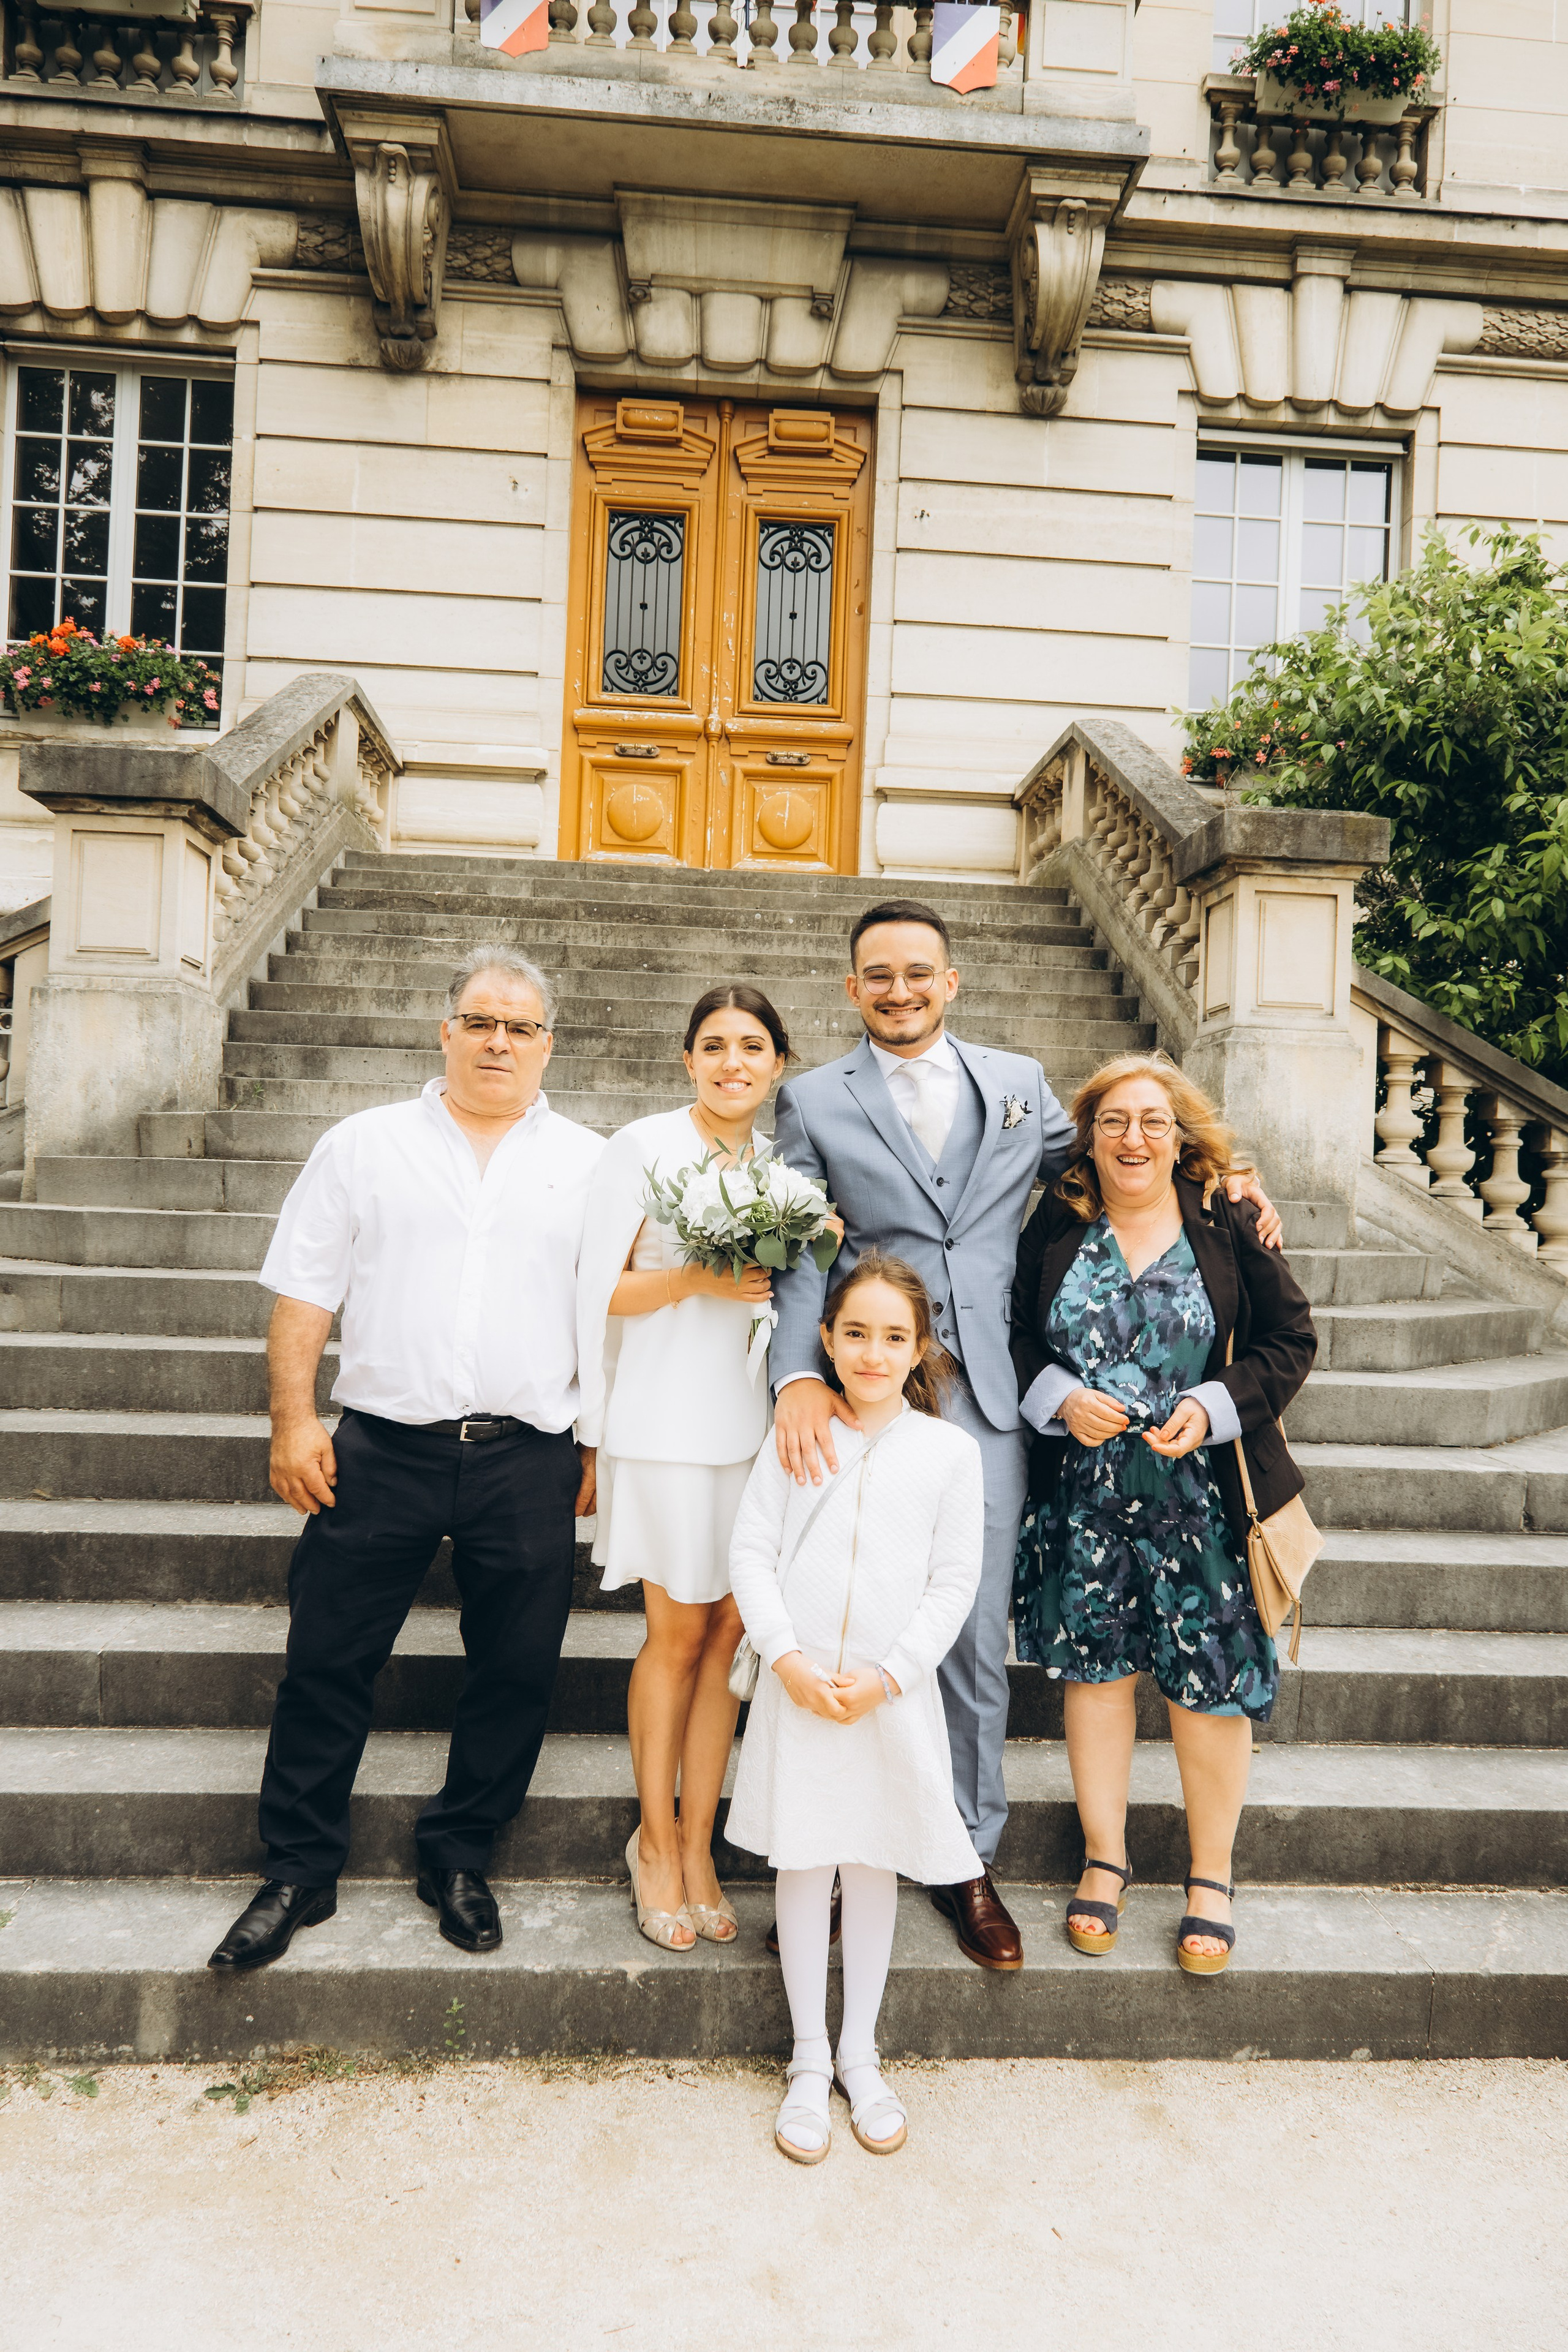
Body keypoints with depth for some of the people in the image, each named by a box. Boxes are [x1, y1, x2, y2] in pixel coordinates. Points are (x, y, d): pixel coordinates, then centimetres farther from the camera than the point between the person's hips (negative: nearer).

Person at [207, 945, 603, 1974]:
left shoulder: (589, 1164, 8)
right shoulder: (364, 1145, 7)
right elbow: (304, 1294, 6)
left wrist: (604, 1446, 4)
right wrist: (295, 1419, -3)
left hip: (529, 1460, 1)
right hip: (382, 1452, 0)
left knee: (516, 1673, 8)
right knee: (327, 1663, 6)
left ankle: (459, 1859, 29)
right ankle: (300, 1873, 25)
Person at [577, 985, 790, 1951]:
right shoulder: (642, 1147, -4)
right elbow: (604, 1292, -5)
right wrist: (700, 1278, -18)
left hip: (754, 1420, 4)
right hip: (668, 1423, -4)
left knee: (728, 1631, 8)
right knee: (678, 1634, 5)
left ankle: (696, 1845, 21)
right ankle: (656, 1841, 23)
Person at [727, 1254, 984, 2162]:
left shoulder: (950, 1450, -3)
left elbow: (955, 1583, -3)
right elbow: (752, 1553, -2)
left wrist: (887, 1676, -11)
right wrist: (787, 1658, -12)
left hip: (894, 1695, 0)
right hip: (798, 1689, 0)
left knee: (877, 1863, 13)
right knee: (803, 1862, 10)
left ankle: (861, 2054, 32)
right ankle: (810, 2061, 27)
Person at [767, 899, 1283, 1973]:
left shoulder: (1020, 1082, 12)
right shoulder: (814, 1101, 4)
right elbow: (796, 1255, -3)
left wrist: (1219, 1182, 6)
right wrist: (797, 1376, -18)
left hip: (984, 1407, 2)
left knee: (977, 1646, 9)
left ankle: (969, 1859, 29)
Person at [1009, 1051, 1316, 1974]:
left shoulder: (1228, 1226, -4)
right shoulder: (1057, 1228, 0)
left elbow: (1291, 1339, 0)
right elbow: (1013, 1337, 7)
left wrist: (1215, 1406, -14)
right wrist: (1060, 1399, -11)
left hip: (1202, 1497, -1)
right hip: (1085, 1493, 2)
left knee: (1211, 1684, 6)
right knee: (1094, 1666, 11)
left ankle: (1212, 1877, 28)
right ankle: (1106, 1857, 31)